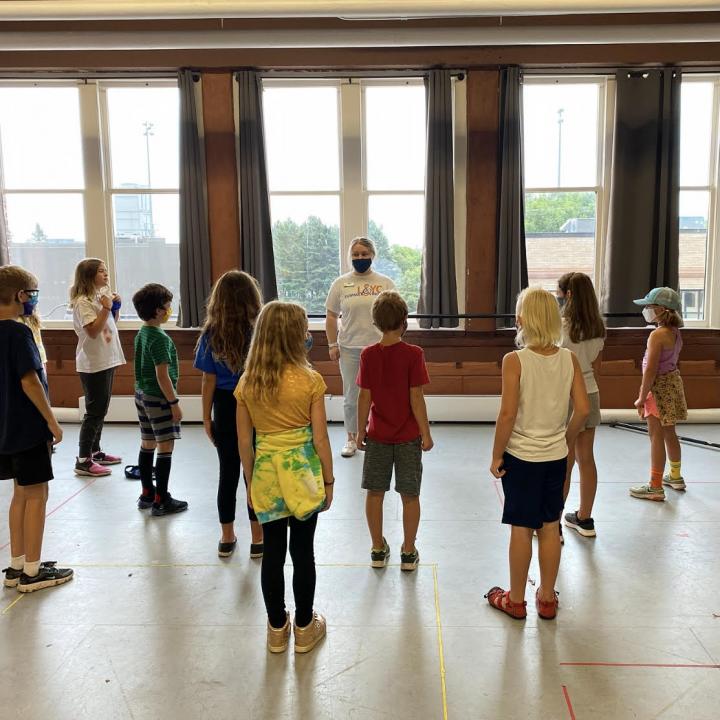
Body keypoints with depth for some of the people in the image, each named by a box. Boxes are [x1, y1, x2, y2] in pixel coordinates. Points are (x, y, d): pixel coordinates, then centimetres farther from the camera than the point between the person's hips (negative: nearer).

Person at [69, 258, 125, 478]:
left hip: (107, 360, 9)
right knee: (94, 411, -7)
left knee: (101, 409, 15)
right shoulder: (82, 302, -14)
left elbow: (110, 324, 22)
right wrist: (106, 308, -20)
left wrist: (115, 306, 7)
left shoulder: (101, 296, 14)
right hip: (93, 363, -9)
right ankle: (83, 461, -1)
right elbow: (93, 331, -23)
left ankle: (95, 452, 26)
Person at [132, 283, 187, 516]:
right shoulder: (160, 338, -20)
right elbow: (162, 375, -22)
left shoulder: (141, 334, 8)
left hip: (142, 395, 10)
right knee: (165, 448, -3)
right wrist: (174, 403, -17)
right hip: (159, 398, -9)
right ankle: (161, 501, 2)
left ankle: (147, 494, 25)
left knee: (147, 444, 15)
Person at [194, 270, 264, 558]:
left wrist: (207, 418, 5)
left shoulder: (212, 335, -6)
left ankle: (227, 539, 26)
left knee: (228, 474, 14)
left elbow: (209, 381, -3)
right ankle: (257, 540, 19)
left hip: (225, 411, 2)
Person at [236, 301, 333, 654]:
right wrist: (328, 480, 3)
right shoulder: (310, 380, -12)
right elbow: (320, 438, -9)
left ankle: (277, 629, 29)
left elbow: (244, 443, 1)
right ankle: (304, 628, 27)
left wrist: (251, 481, 13)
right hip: (302, 471, -2)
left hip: (266, 473, 3)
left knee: (272, 552, 14)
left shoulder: (247, 383, -4)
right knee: (303, 552, 11)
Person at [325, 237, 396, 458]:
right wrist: (332, 345, 0)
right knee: (351, 396, 10)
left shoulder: (385, 283, 2)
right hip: (349, 348, 1)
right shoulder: (341, 283, 3)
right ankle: (351, 439, 24)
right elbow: (331, 317, 6)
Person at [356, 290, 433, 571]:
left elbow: (364, 397, -4)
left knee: (374, 492, 13)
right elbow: (416, 398, -12)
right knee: (410, 495, 10)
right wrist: (425, 433, -4)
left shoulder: (368, 355, -6)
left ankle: (378, 549, 23)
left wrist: (361, 431, 7)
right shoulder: (413, 354, -12)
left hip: (377, 435, 2)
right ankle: (408, 552, 18)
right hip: (408, 435, -1)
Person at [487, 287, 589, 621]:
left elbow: (508, 414, -19)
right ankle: (547, 599, 29)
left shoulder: (515, 360, -16)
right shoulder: (569, 359, -4)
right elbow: (583, 410, -3)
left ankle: (516, 600, 24)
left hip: (521, 456, -4)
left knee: (521, 528, 8)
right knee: (550, 527, 15)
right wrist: (566, 441, 12)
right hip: (555, 457, 4)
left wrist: (496, 455, -8)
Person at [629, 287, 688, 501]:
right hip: (674, 382, 9)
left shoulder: (657, 334, -21)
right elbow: (667, 362, 11)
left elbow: (651, 370, -22)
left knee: (657, 436, -2)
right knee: (669, 433, 21)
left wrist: (642, 397, -16)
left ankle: (655, 487, 4)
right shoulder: (675, 333, 6)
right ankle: (675, 476, 36)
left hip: (660, 387, -9)